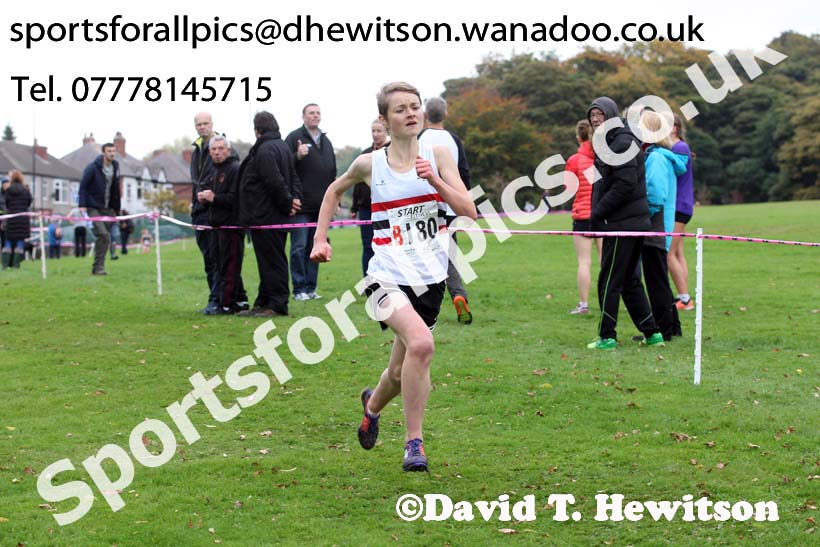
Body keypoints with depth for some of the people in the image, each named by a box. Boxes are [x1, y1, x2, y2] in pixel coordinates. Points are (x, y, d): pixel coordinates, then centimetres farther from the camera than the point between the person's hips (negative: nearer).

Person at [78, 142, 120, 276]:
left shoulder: (115, 167, 7)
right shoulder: (93, 167, -11)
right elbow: (83, 186, -9)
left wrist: (115, 208, 12)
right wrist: (82, 205, -17)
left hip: (107, 208, 6)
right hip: (93, 208, -6)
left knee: (104, 237, 4)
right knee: (102, 234, -18)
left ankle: (97, 268, 12)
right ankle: (99, 267, -12)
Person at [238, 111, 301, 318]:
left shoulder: (265, 150, -17)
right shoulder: (283, 147, 16)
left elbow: (275, 182, -23)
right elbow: (293, 178, 17)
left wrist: (288, 202, -13)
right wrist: (294, 199, 4)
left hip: (265, 215, -10)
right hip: (278, 216, 10)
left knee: (272, 261, -6)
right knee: (271, 260, 13)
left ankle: (277, 305, -4)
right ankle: (264, 303, 19)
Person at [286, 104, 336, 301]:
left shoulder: (326, 142, 18)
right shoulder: (294, 138, -2)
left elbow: (332, 172, 23)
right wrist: (297, 156, -28)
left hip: (321, 205, 6)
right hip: (301, 204, -6)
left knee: (315, 248, 9)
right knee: (299, 247, -6)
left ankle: (311, 288, 14)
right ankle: (299, 289, -2)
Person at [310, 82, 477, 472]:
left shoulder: (437, 156, 0)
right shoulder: (370, 164, -1)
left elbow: (469, 211, -8)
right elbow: (335, 190, 20)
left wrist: (434, 179, -21)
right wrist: (320, 238, 13)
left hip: (430, 279, 3)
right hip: (388, 277, -3)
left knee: (402, 372, 13)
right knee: (420, 343, -29)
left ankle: (372, 404, 49)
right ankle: (413, 442, -16)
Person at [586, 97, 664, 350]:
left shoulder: (622, 143, -13)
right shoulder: (607, 143, 18)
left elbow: (625, 184, -22)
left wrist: (598, 212, -18)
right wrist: (597, 211, 11)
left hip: (623, 223, -10)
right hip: (635, 222, 10)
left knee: (609, 280, -4)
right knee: (629, 280, 14)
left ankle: (607, 336, 1)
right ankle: (652, 333, 17)